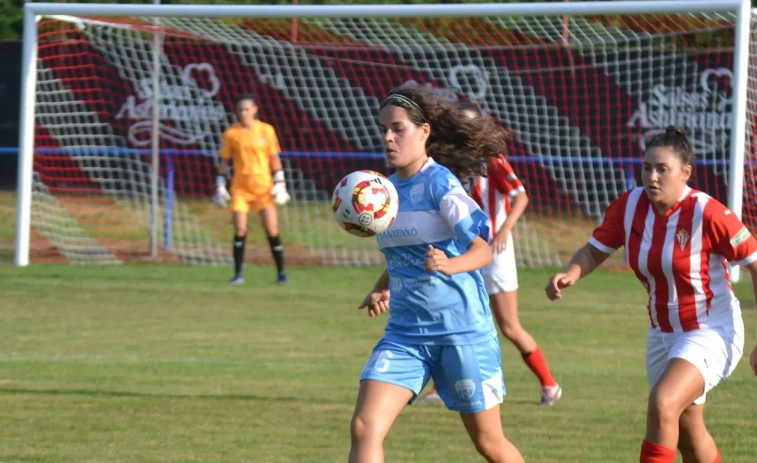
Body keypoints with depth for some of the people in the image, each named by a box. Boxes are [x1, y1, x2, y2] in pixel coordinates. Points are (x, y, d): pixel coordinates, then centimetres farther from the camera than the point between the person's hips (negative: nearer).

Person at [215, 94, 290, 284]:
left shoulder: (266, 130, 1)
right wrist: (220, 187, 2)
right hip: (240, 188, 0)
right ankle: (238, 274, 0)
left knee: (272, 230, -4)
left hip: (264, 187, 0)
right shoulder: (231, 133, 1)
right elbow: (224, 161, 7)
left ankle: (281, 272, 6)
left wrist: (280, 184, 1)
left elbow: (274, 158, 6)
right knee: (240, 230, -9)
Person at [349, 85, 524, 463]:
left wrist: (449, 264, -43)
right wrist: (381, 289, 4)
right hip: (404, 334, 6)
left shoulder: (440, 184, -13)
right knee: (364, 428, -14)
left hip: (462, 332, -6)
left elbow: (482, 249, -22)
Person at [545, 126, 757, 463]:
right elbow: (595, 250, 3)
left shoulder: (707, 214, -21)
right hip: (663, 334, 7)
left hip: (710, 332, -7)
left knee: (662, 405, -28)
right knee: (688, 435, 16)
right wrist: (570, 274, -20)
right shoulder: (630, 206, -7)